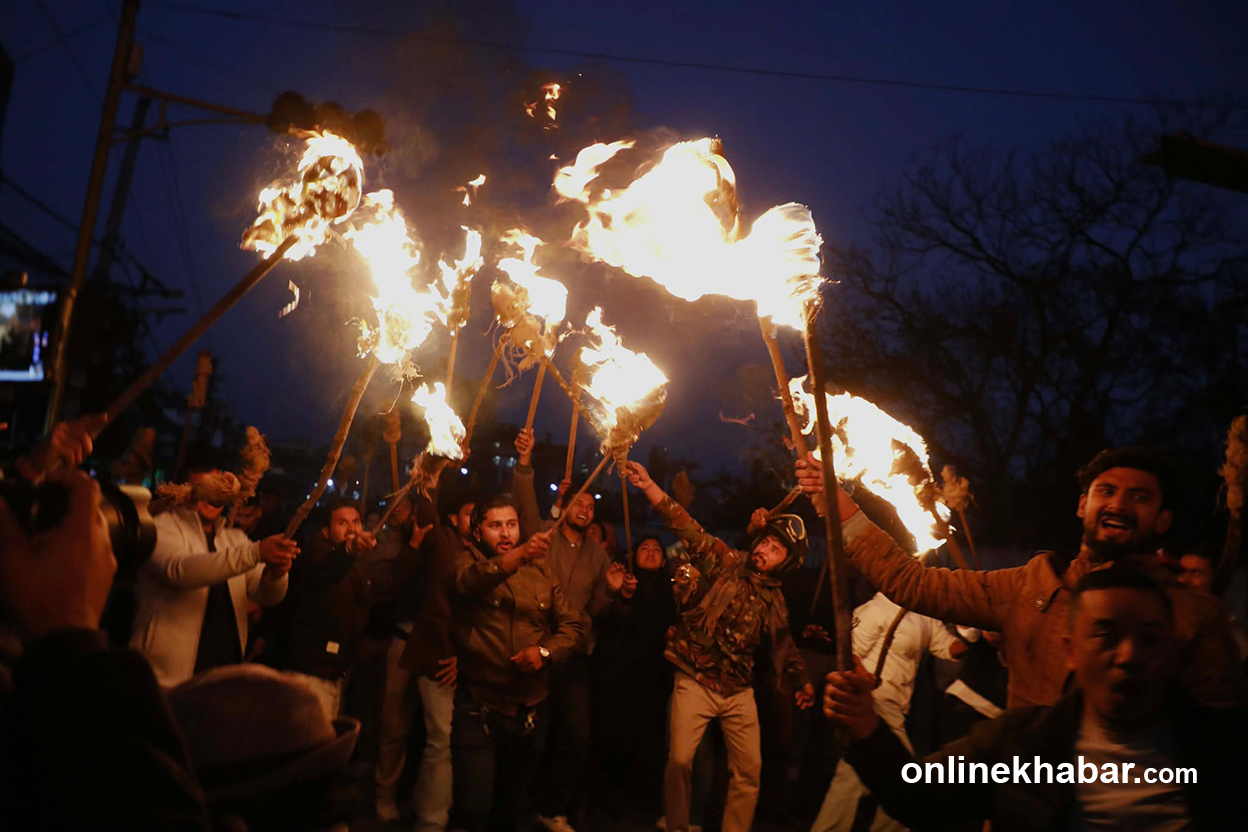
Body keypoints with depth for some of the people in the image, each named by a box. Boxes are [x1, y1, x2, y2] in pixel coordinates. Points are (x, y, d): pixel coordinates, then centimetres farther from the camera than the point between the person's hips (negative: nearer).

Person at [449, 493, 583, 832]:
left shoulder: (540, 570, 6)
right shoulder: (467, 560, -5)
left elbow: (570, 625, 6)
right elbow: (470, 580, -30)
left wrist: (545, 651, -16)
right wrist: (520, 554, -48)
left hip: (530, 711, 4)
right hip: (478, 710, -4)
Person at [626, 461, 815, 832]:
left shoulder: (774, 600, 7)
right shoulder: (723, 561, -6)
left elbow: (782, 643, 21)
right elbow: (685, 526, -15)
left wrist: (801, 679, 15)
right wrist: (649, 486, -24)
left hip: (739, 691, 4)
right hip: (695, 682, -4)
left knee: (750, 768, 5)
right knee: (680, 760, -13)